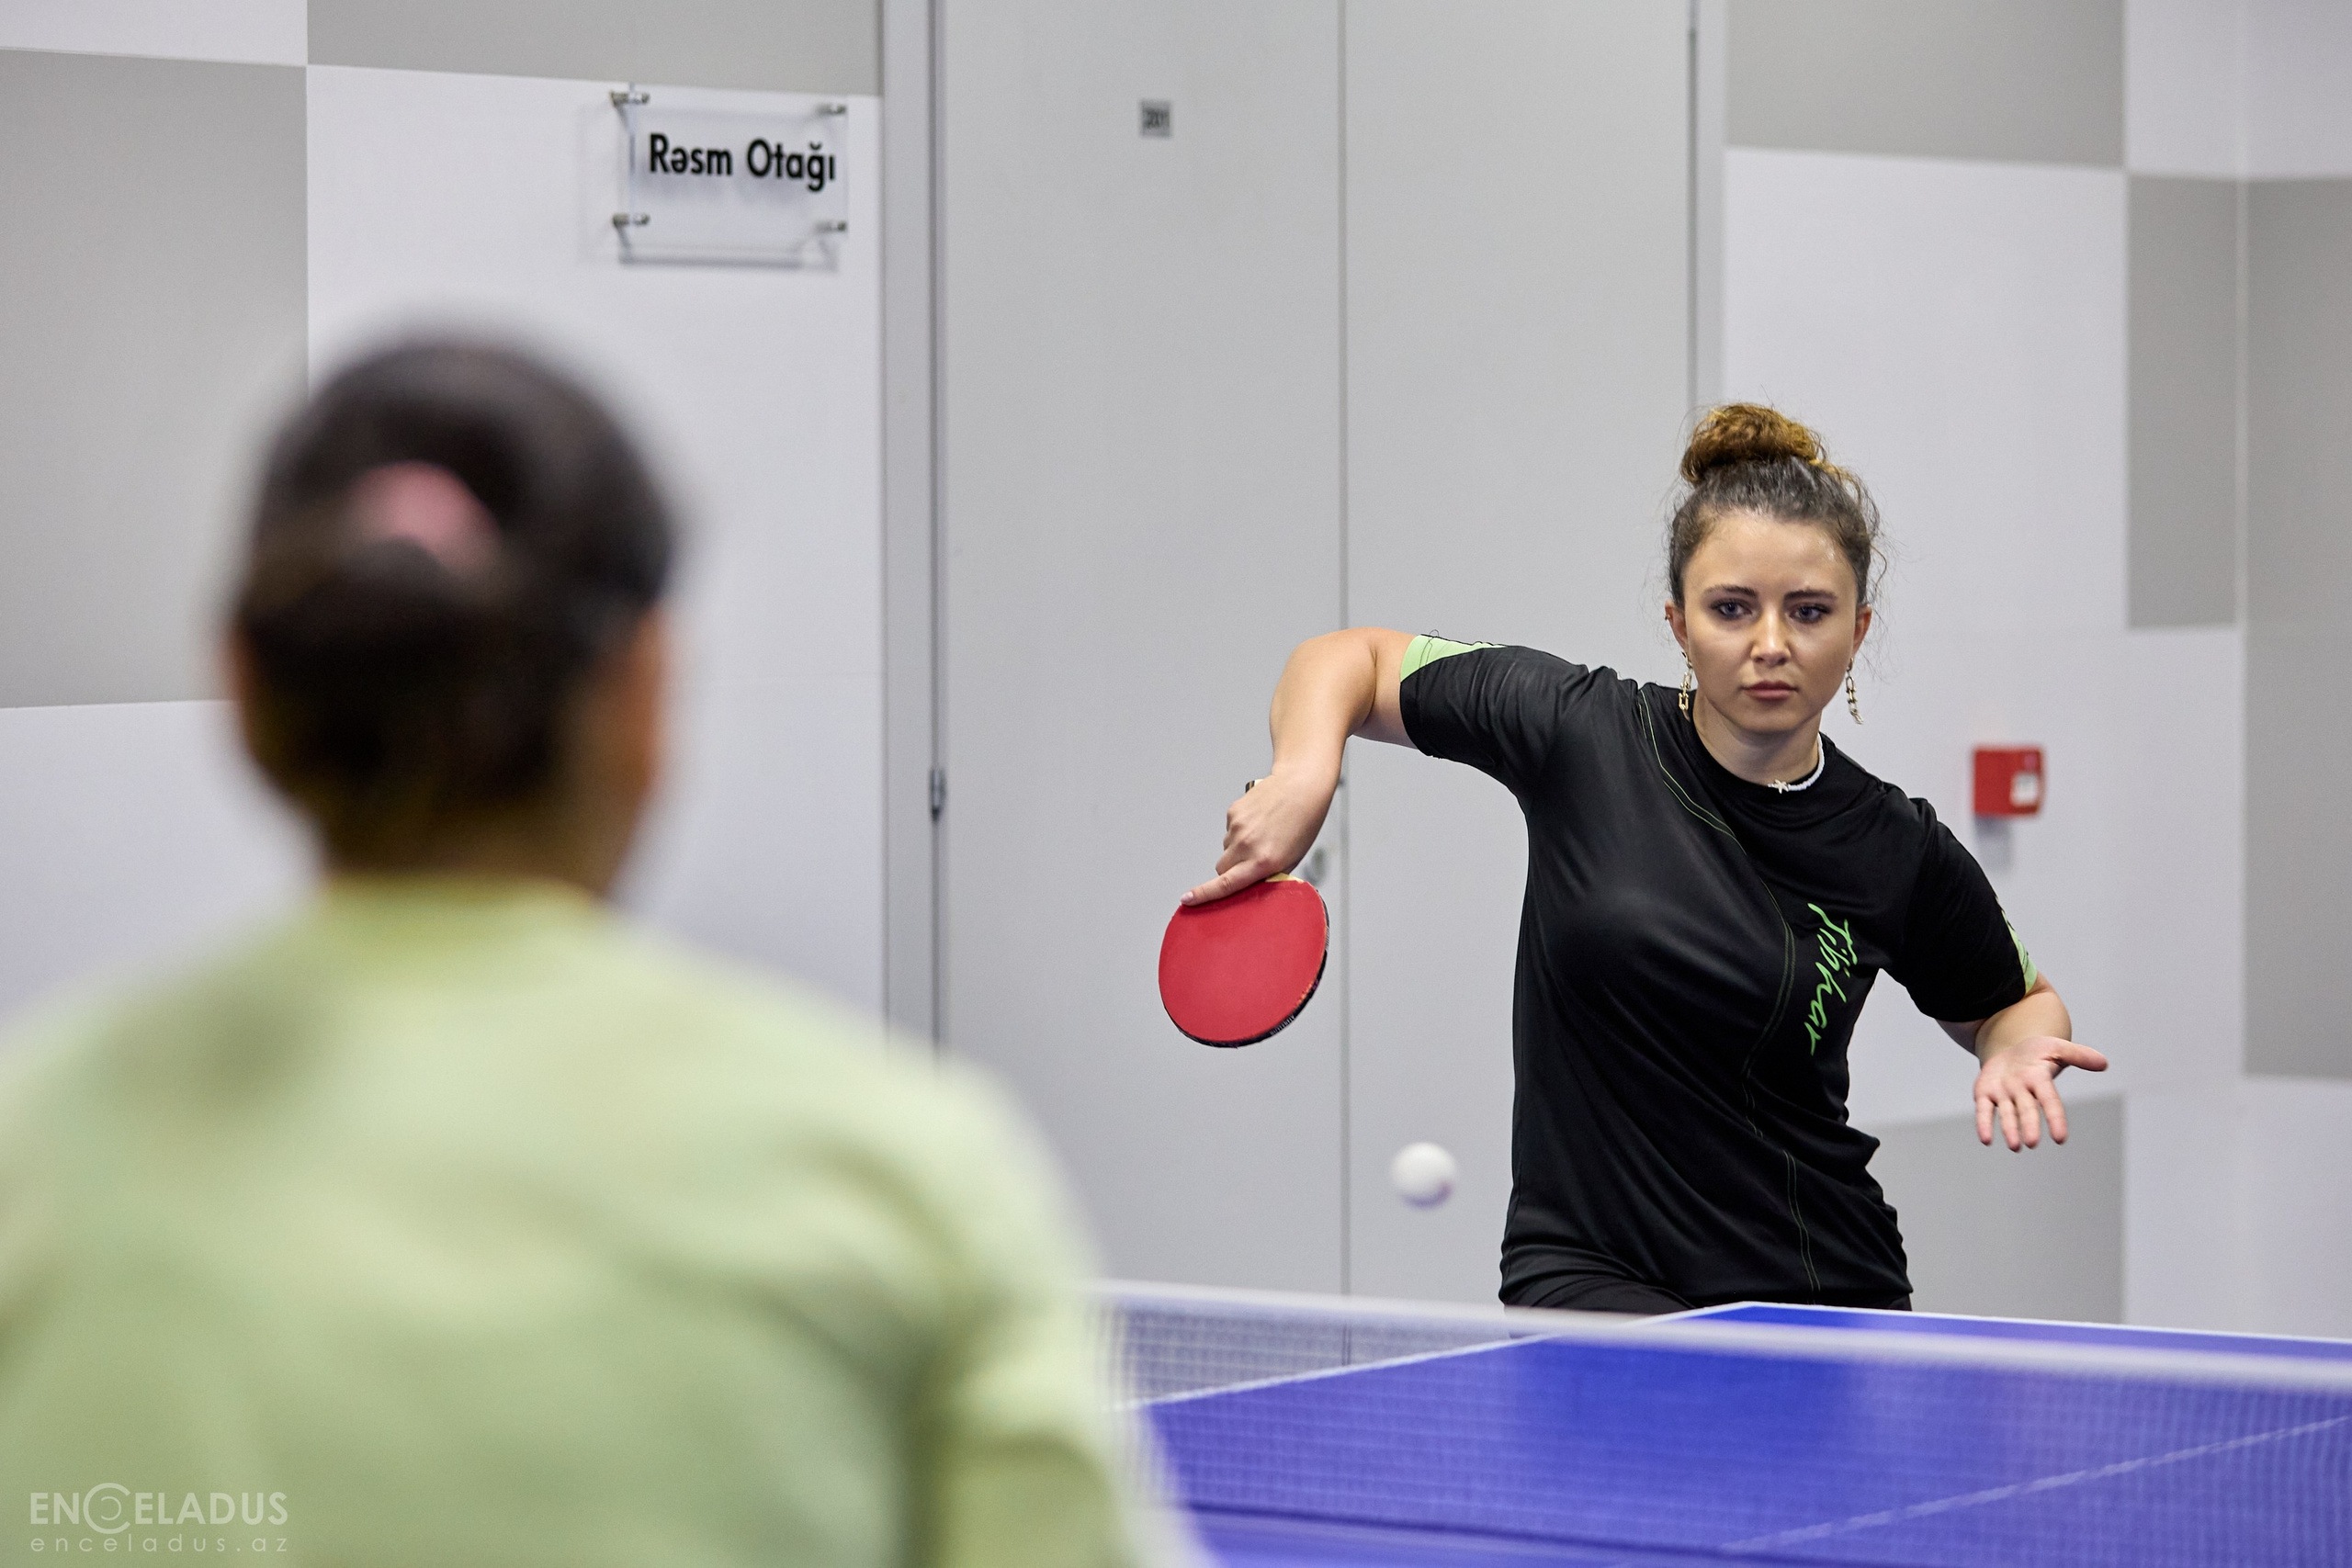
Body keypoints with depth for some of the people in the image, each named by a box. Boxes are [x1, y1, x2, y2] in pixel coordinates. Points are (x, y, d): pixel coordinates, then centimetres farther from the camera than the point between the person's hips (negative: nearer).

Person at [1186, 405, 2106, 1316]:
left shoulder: (1900, 855, -2)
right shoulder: (1579, 730, -6)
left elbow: (2014, 1001, 18)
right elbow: (1351, 659, 7)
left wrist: (2016, 1052, -5)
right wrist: (1303, 776, -13)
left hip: (1829, 1289, 3)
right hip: (1591, 1276, -3)